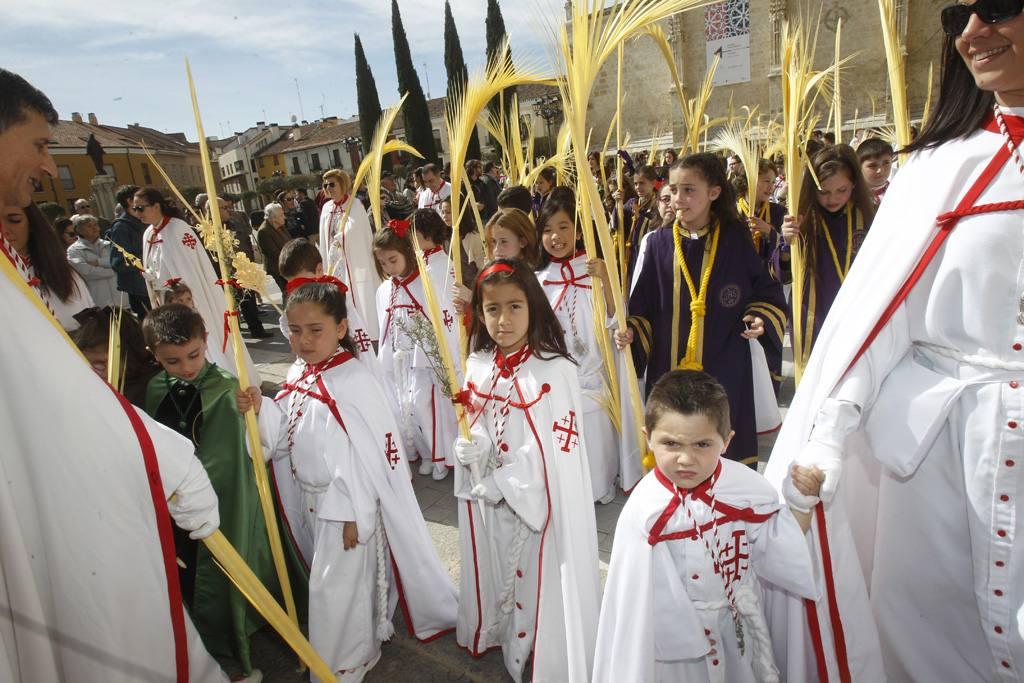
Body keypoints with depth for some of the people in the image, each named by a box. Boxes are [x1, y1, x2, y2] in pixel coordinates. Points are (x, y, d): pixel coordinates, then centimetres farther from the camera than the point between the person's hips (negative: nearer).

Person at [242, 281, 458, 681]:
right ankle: (361, 646, 47)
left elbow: (367, 453, -23)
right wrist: (261, 410, -11)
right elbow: (287, 436, 7)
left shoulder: (352, 381, -24)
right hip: (313, 499, 8)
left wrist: (353, 514, -19)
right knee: (329, 576, 23)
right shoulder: (298, 376, 1)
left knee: (336, 585, 5)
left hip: (350, 502, -8)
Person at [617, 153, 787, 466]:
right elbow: (643, 305, 2)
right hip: (668, 368, 1)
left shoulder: (735, 240, -1)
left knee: (726, 448, 7)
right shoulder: (659, 243, 1)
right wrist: (630, 333, -15)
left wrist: (761, 320, -11)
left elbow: (767, 291, 8)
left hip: (725, 369, -1)